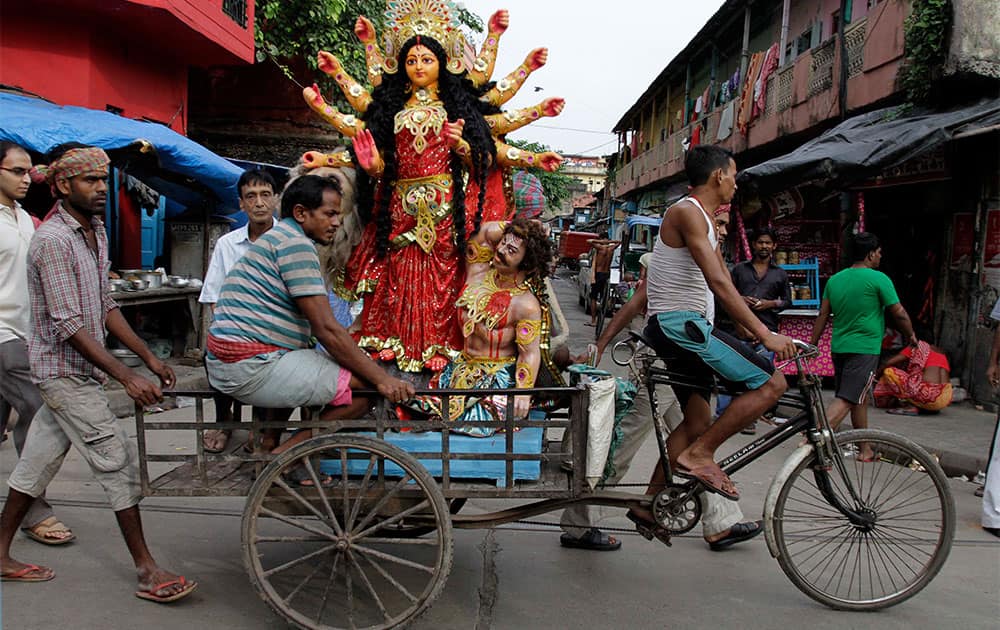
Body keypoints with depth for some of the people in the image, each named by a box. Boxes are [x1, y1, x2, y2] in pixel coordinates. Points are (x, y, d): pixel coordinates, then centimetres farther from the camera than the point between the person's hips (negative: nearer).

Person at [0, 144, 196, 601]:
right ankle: (147, 571, 0)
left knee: (39, 461, 15)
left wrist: (149, 357, 7)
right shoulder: (53, 240, -19)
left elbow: (105, 307, 13)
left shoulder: (95, 232, 9)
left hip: (75, 371, 9)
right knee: (118, 460, -7)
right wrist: (126, 377, -27)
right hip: (64, 371, -9)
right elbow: (68, 325, -23)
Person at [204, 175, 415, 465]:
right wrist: (383, 379, -15)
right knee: (367, 385, -13)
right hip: (253, 367, -11)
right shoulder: (296, 243, -11)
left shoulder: (276, 237, 22)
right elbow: (326, 329, -17)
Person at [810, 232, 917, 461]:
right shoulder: (878, 279, -8)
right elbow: (899, 314, -4)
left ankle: (865, 449, 29)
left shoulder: (834, 279, 9)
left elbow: (822, 315, 10)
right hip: (865, 348, -7)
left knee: (860, 397, 19)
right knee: (846, 399, -11)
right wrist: (910, 335, 13)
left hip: (839, 347, 7)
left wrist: (813, 344, 15)